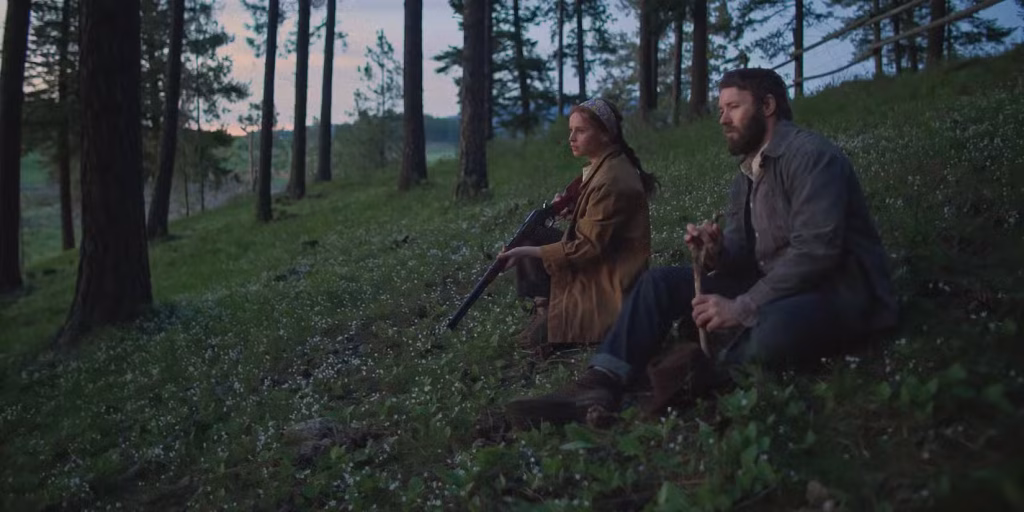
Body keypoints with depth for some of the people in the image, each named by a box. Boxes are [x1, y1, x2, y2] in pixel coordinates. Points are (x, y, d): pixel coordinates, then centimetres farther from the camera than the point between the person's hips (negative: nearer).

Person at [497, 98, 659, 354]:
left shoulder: (611, 180, -25)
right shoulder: (605, 165, 4)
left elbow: (589, 248, -24)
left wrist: (528, 253, -21)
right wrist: (571, 209, 1)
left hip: (609, 281, -10)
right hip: (602, 255, 10)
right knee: (532, 236, 8)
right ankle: (545, 308, 5)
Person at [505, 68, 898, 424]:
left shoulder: (809, 153, -14)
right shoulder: (746, 176, 13)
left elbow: (816, 248, -25)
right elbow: (741, 254, 11)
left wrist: (742, 307, -27)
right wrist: (716, 253, -14)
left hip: (838, 292, -8)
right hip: (774, 288, 8)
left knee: (774, 328, -42)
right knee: (661, 282, -3)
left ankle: (702, 374, -13)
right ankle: (601, 385, -20)